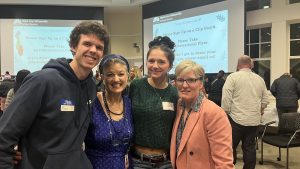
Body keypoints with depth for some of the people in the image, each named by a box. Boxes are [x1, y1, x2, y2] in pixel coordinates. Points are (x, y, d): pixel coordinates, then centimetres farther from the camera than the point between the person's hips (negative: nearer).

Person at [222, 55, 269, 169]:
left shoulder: (233, 77, -6)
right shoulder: (260, 79, 9)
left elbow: (226, 98, -11)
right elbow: (265, 100, 14)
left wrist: (225, 112, 0)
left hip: (237, 118, -4)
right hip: (254, 120, 5)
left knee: (230, 146, 5)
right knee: (250, 147, 10)